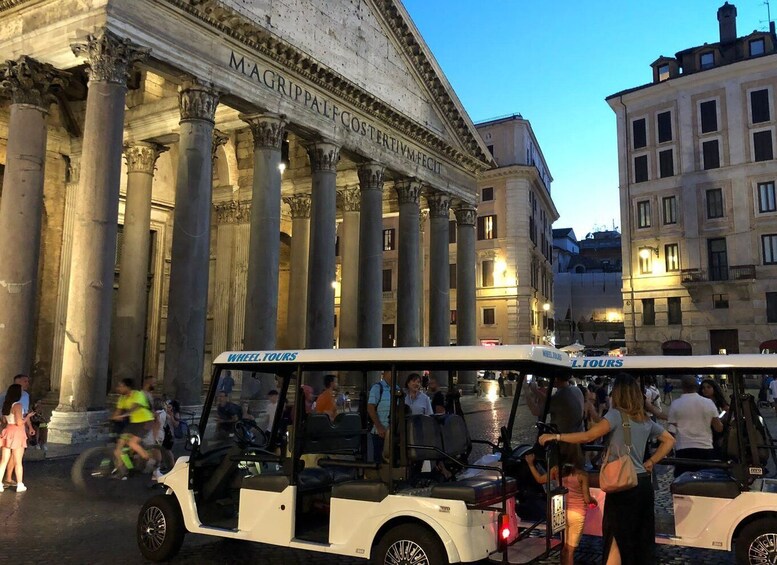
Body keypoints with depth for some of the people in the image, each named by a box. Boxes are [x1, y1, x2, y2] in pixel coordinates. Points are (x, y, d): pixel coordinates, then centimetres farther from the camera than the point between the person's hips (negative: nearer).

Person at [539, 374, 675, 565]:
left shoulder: (616, 414, -11)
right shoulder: (646, 420, 12)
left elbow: (588, 436, -20)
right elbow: (669, 440, 22)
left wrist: (556, 436, -15)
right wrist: (651, 462, 16)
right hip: (643, 483, 7)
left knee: (616, 537, 1)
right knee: (643, 537, 14)